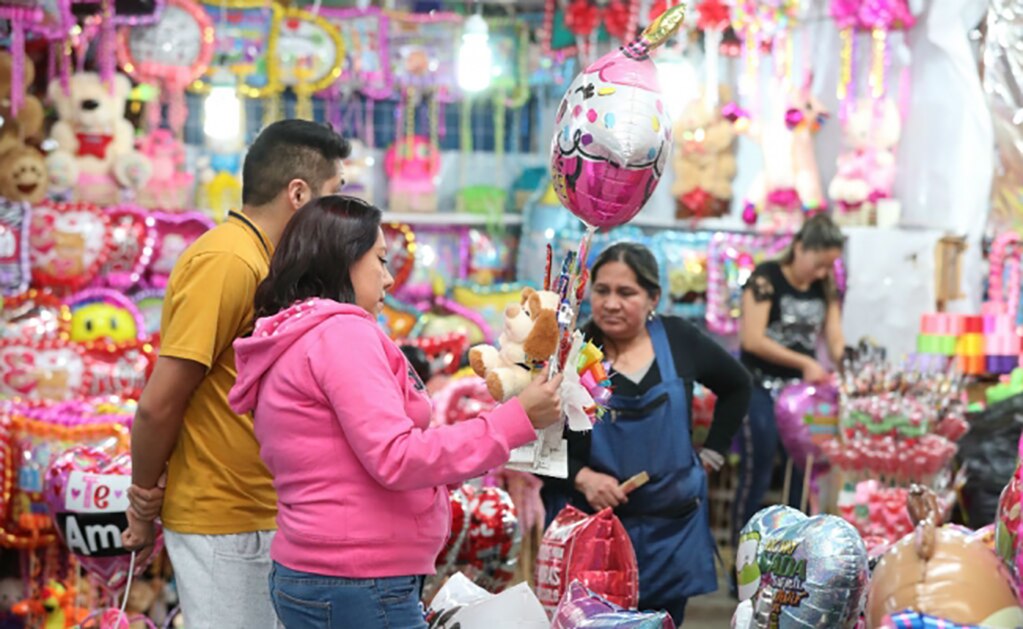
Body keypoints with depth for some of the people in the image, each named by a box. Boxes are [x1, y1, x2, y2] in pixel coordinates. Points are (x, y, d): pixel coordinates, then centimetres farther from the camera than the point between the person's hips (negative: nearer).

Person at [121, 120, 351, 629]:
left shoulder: (258, 261, 12)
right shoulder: (227, 262, -18)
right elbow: (158, 405, -19)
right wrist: (146, 501, -5)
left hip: (259, 516, 9)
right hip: (222, 523, -9)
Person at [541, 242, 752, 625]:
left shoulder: (679, 340, -1)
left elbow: (736, 385, 18)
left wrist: (713, 453, 12)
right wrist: (580, 477, -20)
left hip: (671, 528, 3)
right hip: (588, 526, -3)